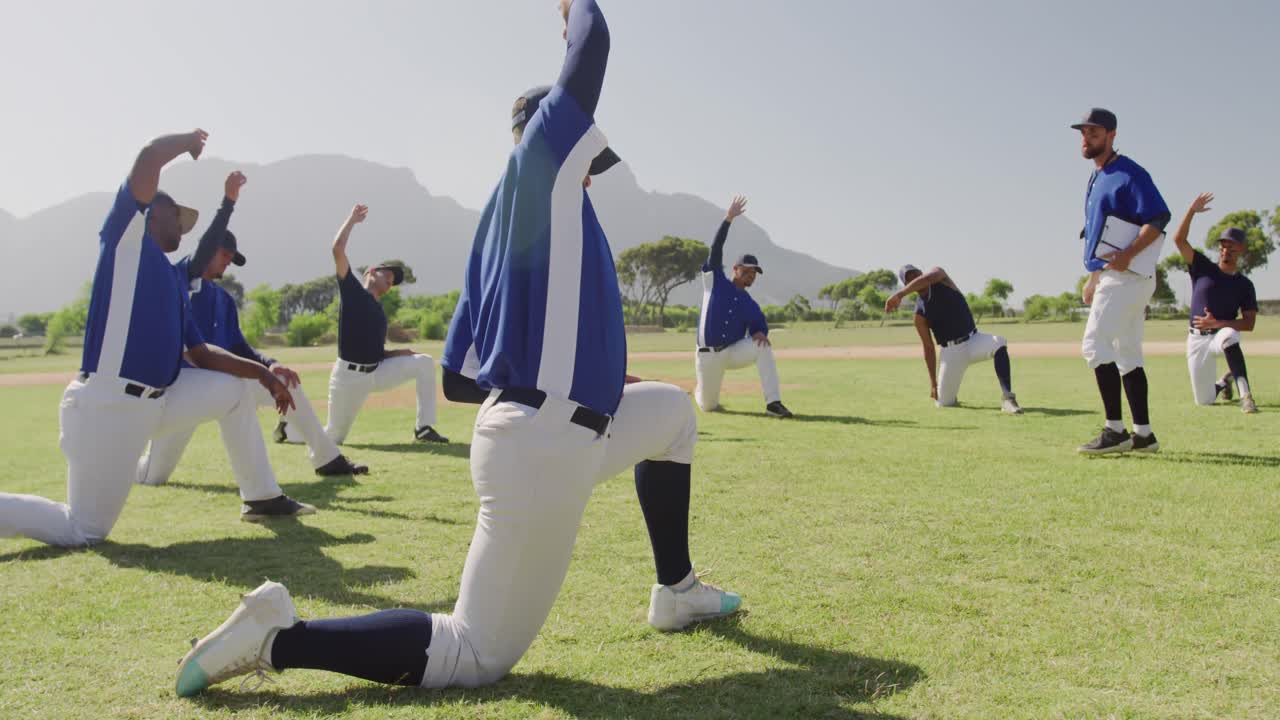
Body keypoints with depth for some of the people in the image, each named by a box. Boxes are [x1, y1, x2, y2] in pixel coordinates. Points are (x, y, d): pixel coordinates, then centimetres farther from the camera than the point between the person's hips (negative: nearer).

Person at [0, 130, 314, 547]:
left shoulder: (175, 278, 19)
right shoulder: (127, 232, -2)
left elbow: (202, 355, 19)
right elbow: (149, 157, -16)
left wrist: (262, 373, 12)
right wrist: (190, 141, 3)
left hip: (156, 402, 9)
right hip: (107, 407, -8)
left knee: (237, 391, 15)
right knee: (84, 532, -4)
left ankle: (262, 498, 21)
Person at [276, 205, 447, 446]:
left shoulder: (380, 312, 15)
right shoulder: (352, 290, -2)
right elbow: (338, 249, -14)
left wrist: (398, 353, -1)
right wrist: (353, 219, -5)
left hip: (377, 372, 6)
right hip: (349, 376, -6)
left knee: (424, 362, -8)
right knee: (333, 437, 1)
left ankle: (424, 428, -7)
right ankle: (290, 427, 32)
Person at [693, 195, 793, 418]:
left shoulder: (752, 306, 6)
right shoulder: (715, 281, -2)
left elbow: (759, 326, 10)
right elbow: (716, 249, -10)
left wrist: (760, 334, -17)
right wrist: (728, 219, -18)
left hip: (734, 352, 2)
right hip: (708, 356, -2)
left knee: (763, 347, -27)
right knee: (708, 405, 2)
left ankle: (773, 402, -28)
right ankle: (700, 390, 42)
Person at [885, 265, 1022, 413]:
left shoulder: (939, 275, -3)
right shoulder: (920, 313, -3)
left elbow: (927, 278, -29)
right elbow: (928, 347, 1)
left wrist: (899, 294, -36)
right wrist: (933, 382, -2)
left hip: (974, 339, -1)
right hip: (952, 351, 1)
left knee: (998, 343, -34)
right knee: (943, 403, -2)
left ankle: (1007, 398, -33)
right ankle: (951, 396, 36)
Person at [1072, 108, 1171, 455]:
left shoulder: (1128, 173, -10)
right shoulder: (1097, 178, 18)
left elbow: (1160, 217, -19)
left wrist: (1127, 255, -29)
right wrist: (1094, 277, 19)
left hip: (1126, 277, -10)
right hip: (1109, 276, 10)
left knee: (1095, 344, -14)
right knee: (1127, 352, 10)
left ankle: (1115, 430, -12)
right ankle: (1143, 433, 15)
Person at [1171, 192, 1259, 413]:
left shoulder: (1245, 285, 3)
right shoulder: (1203, 268, 3)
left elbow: (1249, 324, -4)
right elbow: (1179, 240, -8)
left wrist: (1216, 323, -17)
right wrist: (1192, 210, -17)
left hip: (1221, 334, -1)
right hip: (1197, 339, 1)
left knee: (1228, 335, -42)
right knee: (1204, 400, 2)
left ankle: (1245, 395, -39)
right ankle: (1224, 381, 39)